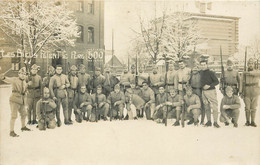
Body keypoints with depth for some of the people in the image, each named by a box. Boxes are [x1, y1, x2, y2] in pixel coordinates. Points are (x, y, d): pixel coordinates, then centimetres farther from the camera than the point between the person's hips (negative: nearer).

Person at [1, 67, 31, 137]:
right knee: (14, 116, -11)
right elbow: (8, 80, -27)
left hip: (22, 101, 7)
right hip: (15, 100, -7)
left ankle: (23, 127, 41)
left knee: (23, 114, 20)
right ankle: (12, 132, -8)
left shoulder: (25, 83, 14)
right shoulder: (14, 79, -7)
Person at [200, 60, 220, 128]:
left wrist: (209, 86, -18)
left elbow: (217, 81, -9)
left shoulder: (211, 73, -9)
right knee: (206, 107, 9)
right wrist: (203, 86, 11)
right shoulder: (201, 72, 9)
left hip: (211, 91, -6)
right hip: (204, 91, 6)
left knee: (214, 107, -8)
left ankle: (215, 122, -5)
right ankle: (209, 121, 17)